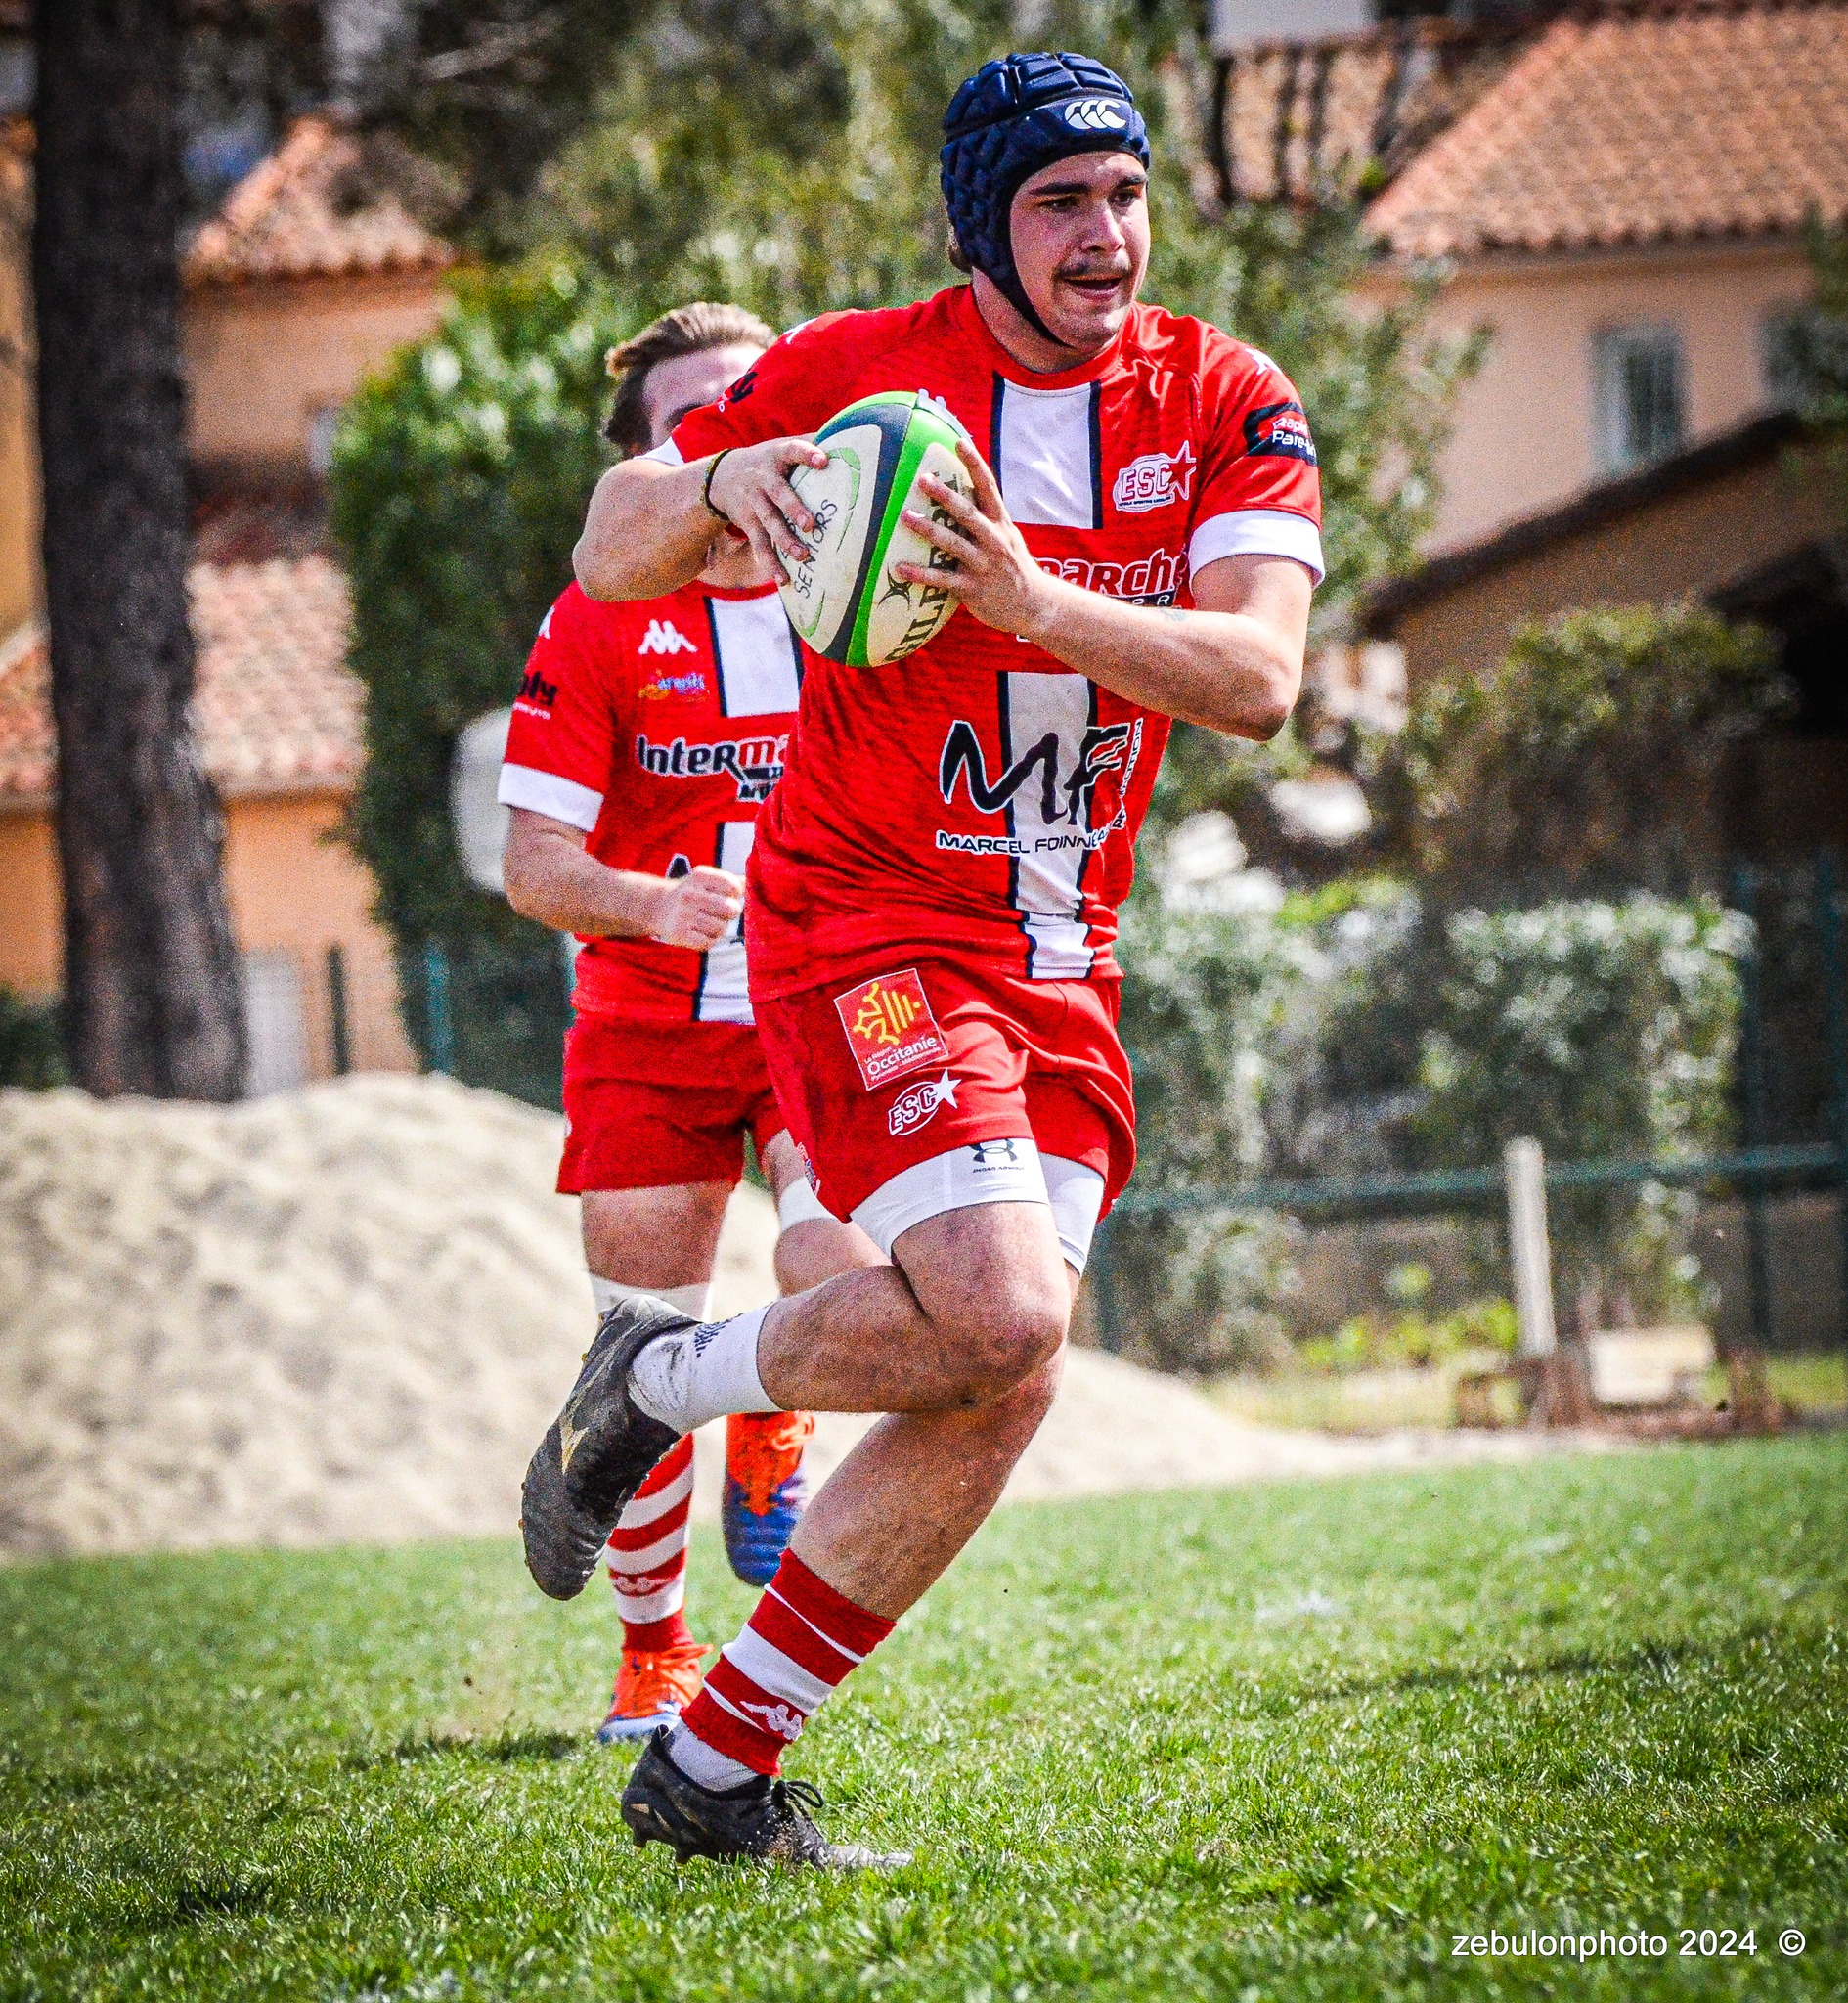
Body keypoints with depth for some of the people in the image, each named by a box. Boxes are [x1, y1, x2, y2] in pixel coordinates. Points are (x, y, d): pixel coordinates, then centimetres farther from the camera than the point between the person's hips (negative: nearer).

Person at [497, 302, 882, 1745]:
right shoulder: (598, 625, -3)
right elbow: (534, 863, -7)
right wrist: (652, 903, -26)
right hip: (649, 1026, 0)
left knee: (844, 1269, -26)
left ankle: (776, 1436, 8)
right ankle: (654, 1652, 22)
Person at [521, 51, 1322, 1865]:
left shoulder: (1228, 407, -1)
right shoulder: (857, 375, -8)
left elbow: (1258, 679, -15)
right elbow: (611, 560, -2)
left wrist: (1029, 599, -29)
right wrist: (718, 486, -24)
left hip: (1058, 966, 5)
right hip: (865, 923, -5)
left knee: (996, 1397, -3)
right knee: (999, 1317, -24)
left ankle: (716, 1774, 9)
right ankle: (658, 1382, 4)